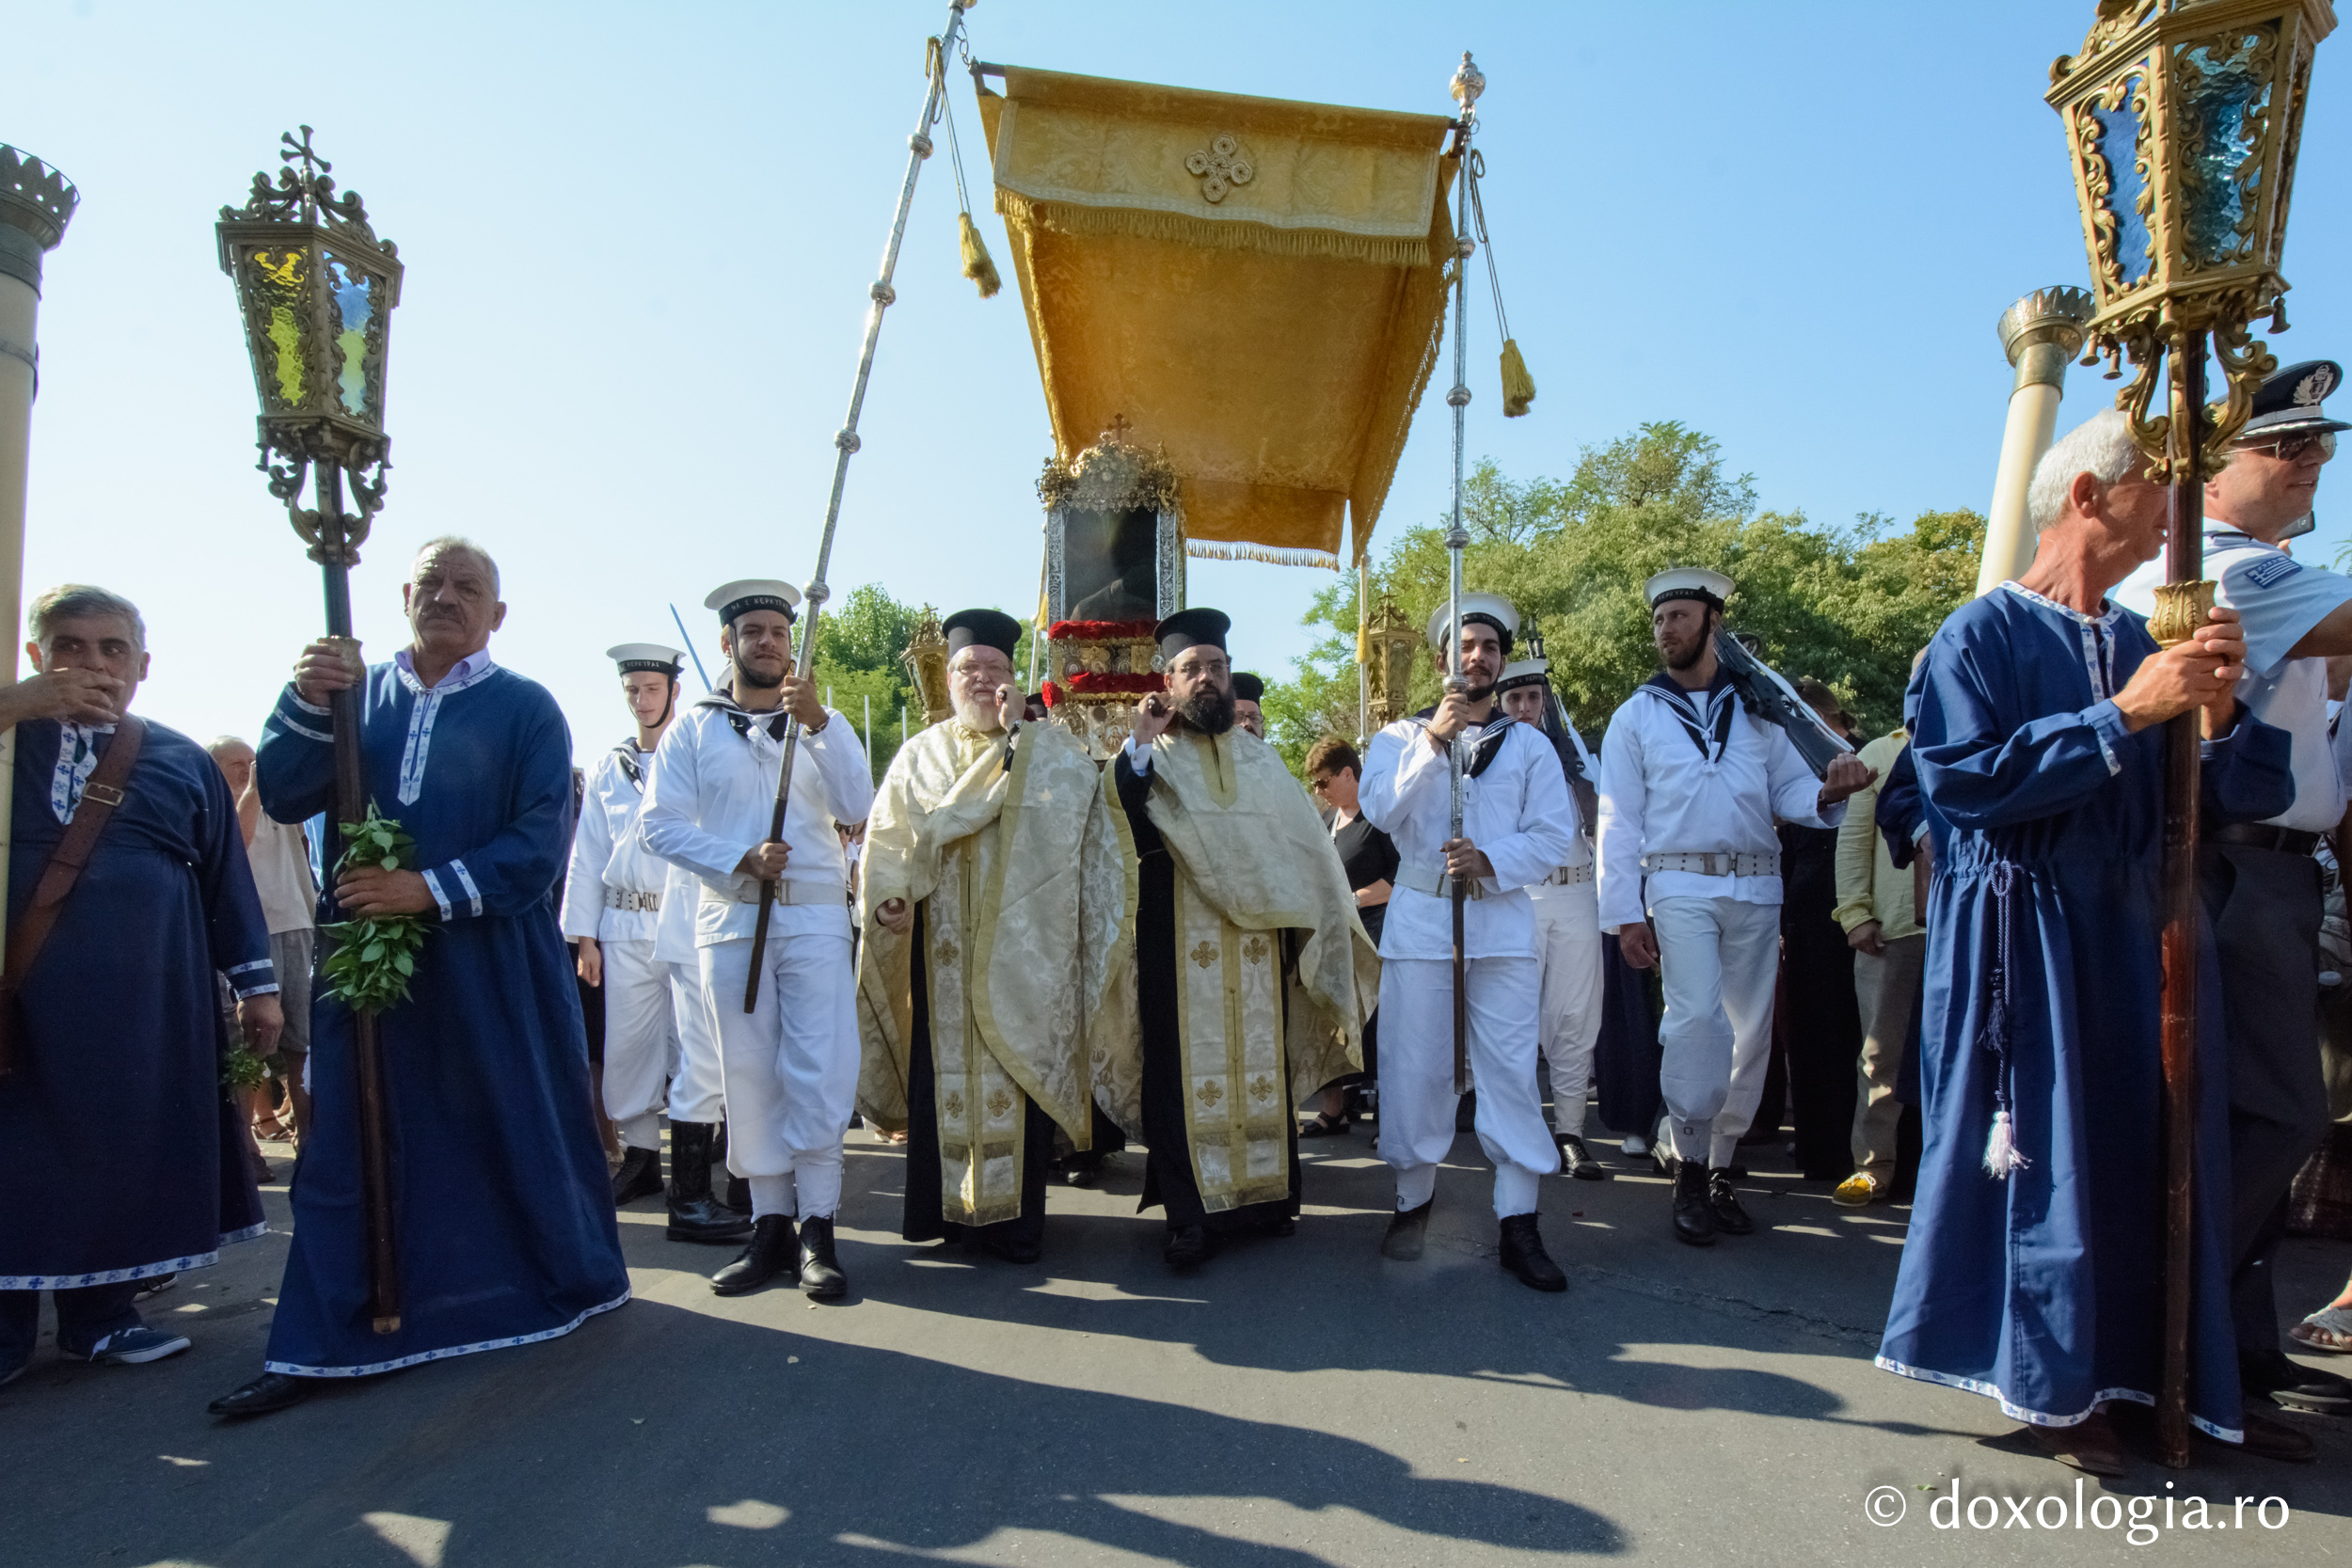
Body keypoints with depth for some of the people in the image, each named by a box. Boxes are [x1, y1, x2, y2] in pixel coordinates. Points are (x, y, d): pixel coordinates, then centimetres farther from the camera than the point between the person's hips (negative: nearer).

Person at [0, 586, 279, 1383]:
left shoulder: (185, 763, 10)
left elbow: (227, 881, 10)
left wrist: (256, 982, 8)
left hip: (144, 1002, 1)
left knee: (123, 1151, 7)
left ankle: (99, 1311, 21)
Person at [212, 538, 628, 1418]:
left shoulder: (527, 710, 0)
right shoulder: (356, 690, 11)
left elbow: (539, 845, -9)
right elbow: (282, 799, 0)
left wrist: (432, 891, -19)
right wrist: (307, 704, -16)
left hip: (492, 966, -3)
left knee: (516, 1125, 7)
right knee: (351, 1141, 6)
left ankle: (573, 1278, 28)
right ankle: (324, 1341, 15)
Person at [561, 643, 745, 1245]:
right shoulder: (607, 767, 14)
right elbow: (587, 855, 13)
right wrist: (585, 936, 8)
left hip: (692, 920, -3)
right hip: (626, 926, 4)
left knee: (701, 1053, -9)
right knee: (627, 1046, 9)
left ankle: (690, 1192, -7)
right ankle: (639, 1161, 28)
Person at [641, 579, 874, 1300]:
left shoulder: (823, 723, 11)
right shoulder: (693, 728, 9)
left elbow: (856, 807, -4)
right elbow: (660, 824, 0)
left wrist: (816, 721, -15)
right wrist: (740, 858, -14)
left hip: (814, 917, 0)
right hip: (730, 918, 1)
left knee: (820, 1071, -6)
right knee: (748, 1074, 3)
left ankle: (816, 1228, 1)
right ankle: (772, 1225, 13)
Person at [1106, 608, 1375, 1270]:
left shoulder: (1259, 758, 14)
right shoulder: (1148, 757, 2)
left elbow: (1303, 848, 16)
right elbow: (1119, 823, -17)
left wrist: (1327, 925, 12)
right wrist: (1139, 746, -20)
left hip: (1256, 944, 4)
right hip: (1179, 946, -4)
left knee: (1260, 1067, 9)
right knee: (1186, 1073, -2)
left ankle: (1266, 1194, 21)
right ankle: (1190, 1215, 5)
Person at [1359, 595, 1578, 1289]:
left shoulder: (1530, 745, 15)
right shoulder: (1401, 737, 12)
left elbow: (1556, 836, 4)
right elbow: (1382, 810, -7)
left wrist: (1490, 859, -13)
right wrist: (1433, 739, -17)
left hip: (1502, 919, 1)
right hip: (1420, 919, 0)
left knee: (1511, 1068, -4)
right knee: (1415, 1068, 1)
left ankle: (1519, 1226, 2)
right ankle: (1414, 1202, 18)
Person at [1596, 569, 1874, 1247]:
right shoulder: (1636, 716, 8)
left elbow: (1789, 790, 12)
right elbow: (1619, 822, 4)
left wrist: (1827, 792, -13)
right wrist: (1625, 913, -4)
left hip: (1757, 887, 3)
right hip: (1680, 887, -3)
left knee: (1751, 1030, 4)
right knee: (1697, 1019, -17)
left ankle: (1720, 1167, 19)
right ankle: (1689, 1170, -2)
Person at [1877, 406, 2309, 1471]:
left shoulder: (2139, 644, 13)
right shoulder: (1981, 636, -5)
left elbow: (2239, 796, 11)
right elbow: (1964, 776, -19)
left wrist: (2216, 714, -8)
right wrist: (2124, 717, -18)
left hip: (2136, 936, 6)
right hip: (2027, 939, -6)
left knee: (2162, 1153, 11)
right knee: (2045, 1157, -1)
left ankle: (2183, 1382, 26)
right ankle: (2053, 1384, 15)